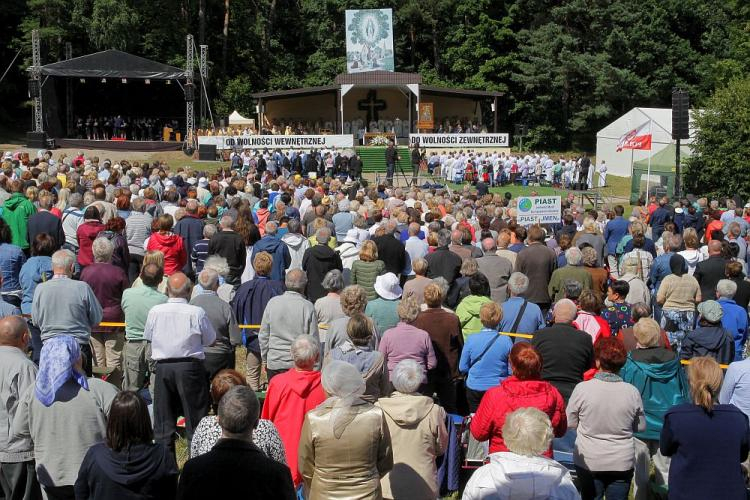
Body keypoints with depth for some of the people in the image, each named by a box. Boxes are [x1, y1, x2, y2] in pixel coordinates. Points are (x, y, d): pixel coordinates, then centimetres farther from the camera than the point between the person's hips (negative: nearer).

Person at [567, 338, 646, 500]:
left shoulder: (582, 389, -16)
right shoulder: (632, 392, -12)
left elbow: (570, 423, -4)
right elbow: (641, 427, 2)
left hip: (588, 462, -1)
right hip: (622, 463, 1)